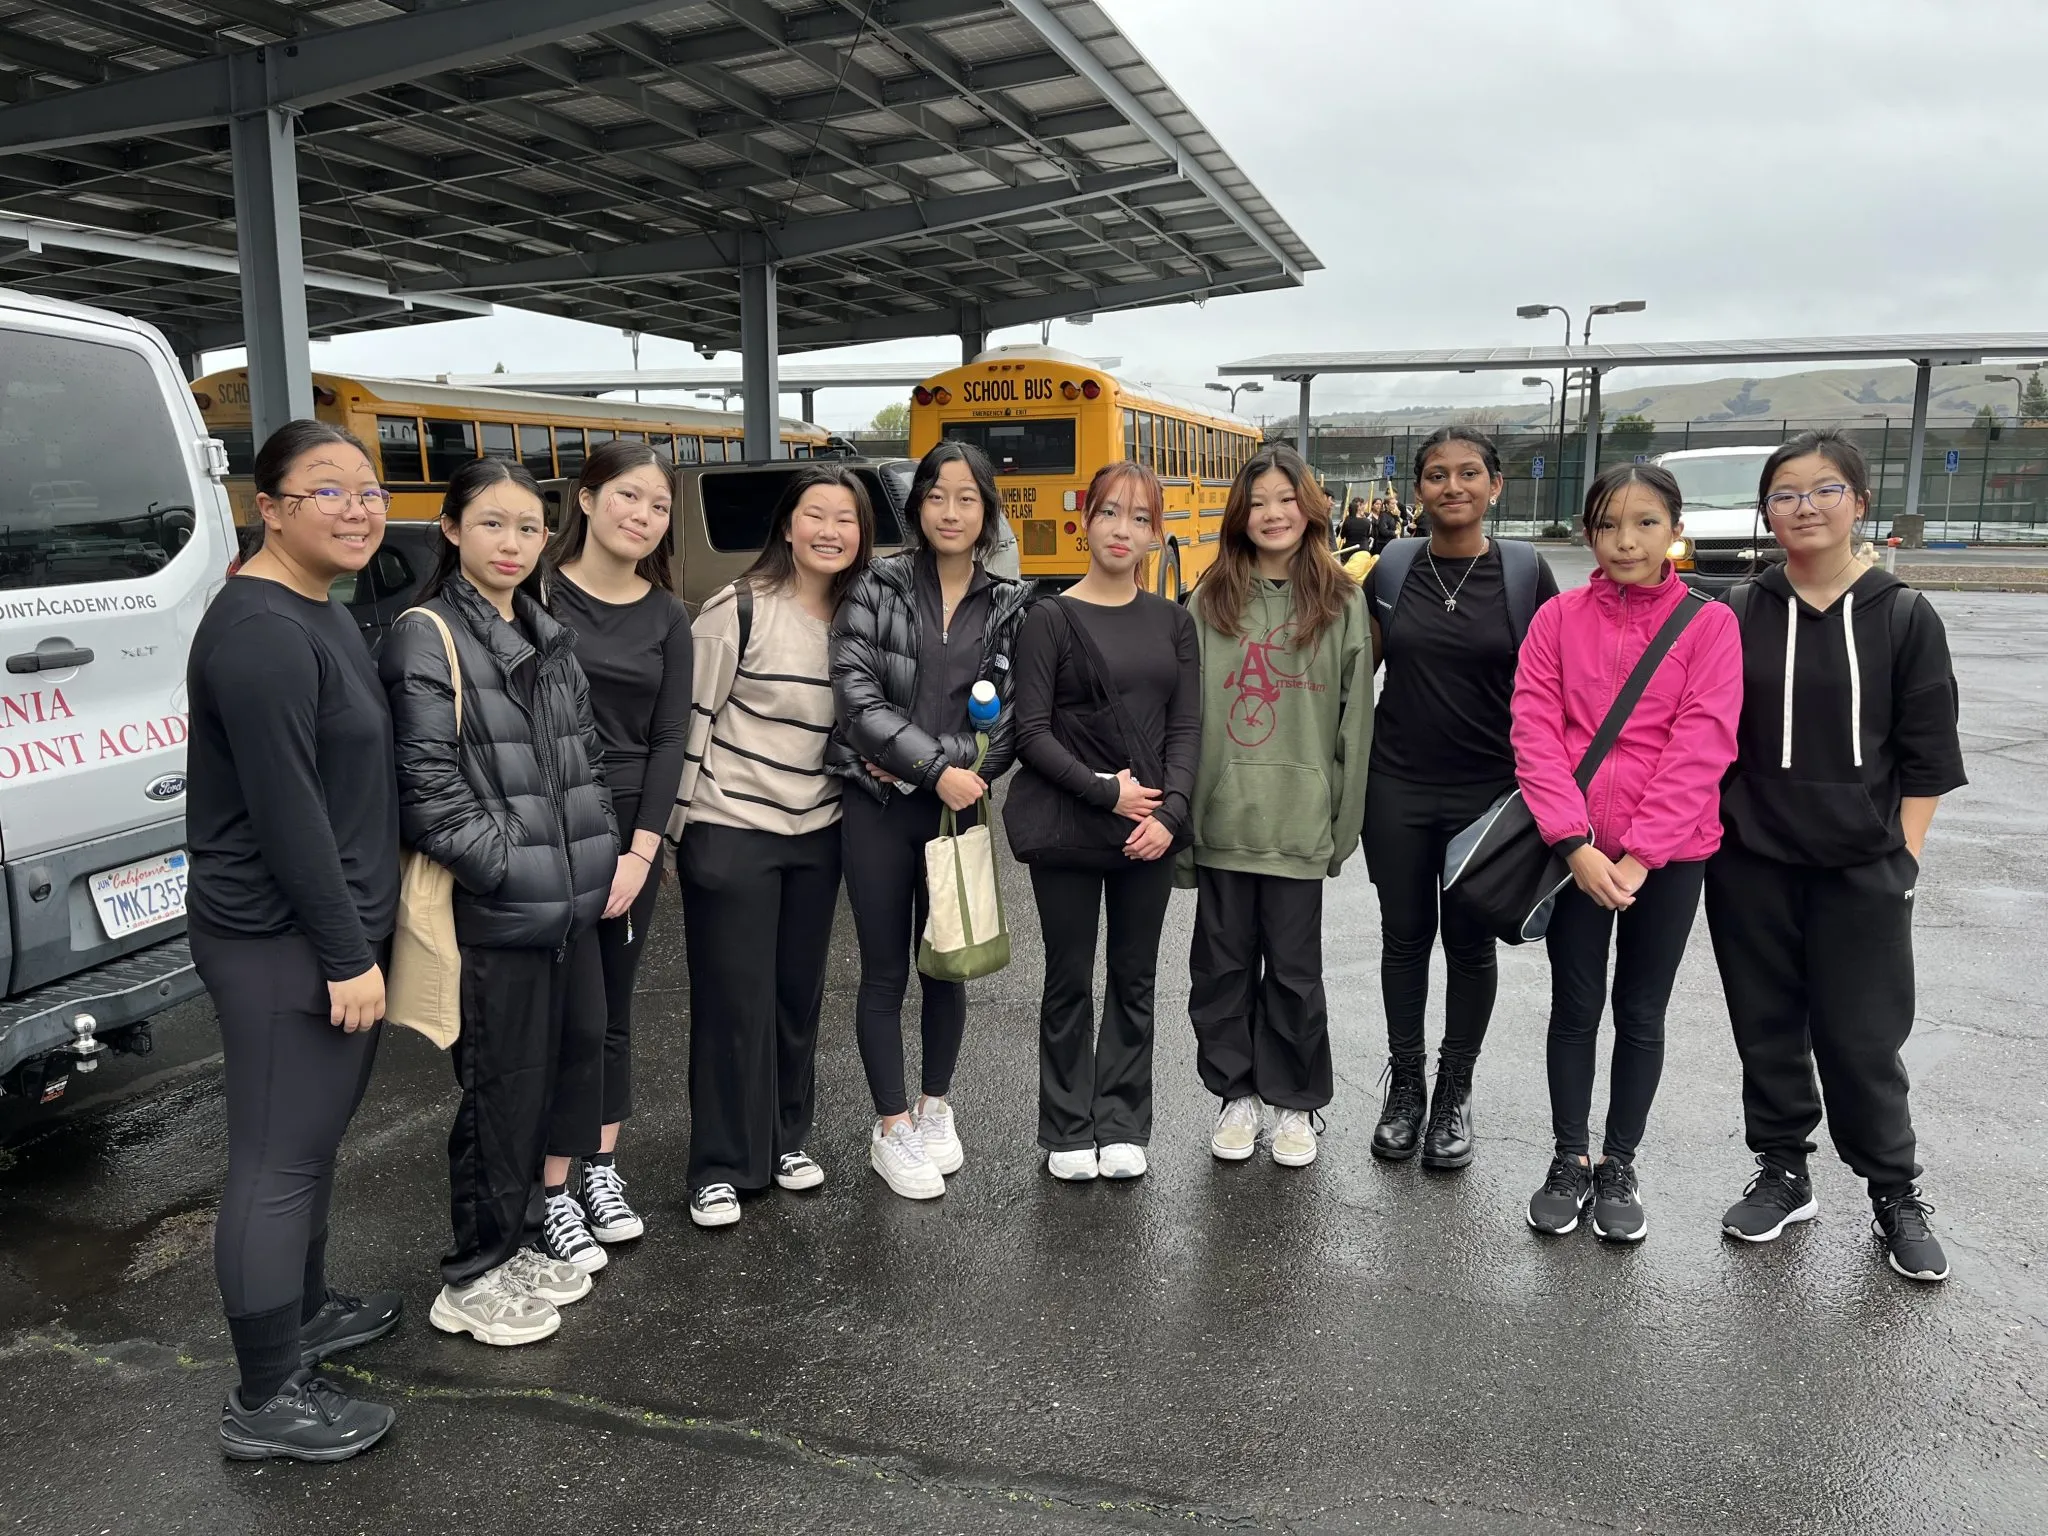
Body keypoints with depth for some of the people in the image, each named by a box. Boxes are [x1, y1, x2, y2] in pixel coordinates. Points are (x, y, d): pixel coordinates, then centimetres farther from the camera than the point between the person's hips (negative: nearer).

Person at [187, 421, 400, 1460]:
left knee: (312, 1141, 21)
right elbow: (286, 812, -22)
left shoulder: (321, 615, 13)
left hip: (333, 929, 10)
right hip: (282, 947, -10)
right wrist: (347, 955, -19)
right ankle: (265, 1403, 12)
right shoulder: (260, 633, -19)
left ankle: (305, 1313, 38)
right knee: (278, 1167, -1)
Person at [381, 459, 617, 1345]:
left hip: (569, 904, 7)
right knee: (502, 1091, 3)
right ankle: (474, 1278, 21)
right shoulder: (427, 639, -10)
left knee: (548, 1074, 16)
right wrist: (518, 868, -16)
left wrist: (600, 857, 6)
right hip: (492, 915, -7)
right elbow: (429, 793, -15)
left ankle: (519, 1244, 33)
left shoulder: (547, 635, 13)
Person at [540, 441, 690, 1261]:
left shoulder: (667, 616, 6)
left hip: (632, 831, 4)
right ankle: (554, 1192, 12)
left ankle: (601, 1170, 27)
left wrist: (641, 851, -6)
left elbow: (669, 739, 2)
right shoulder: (536, 593, -5)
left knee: (612, 1007, 13)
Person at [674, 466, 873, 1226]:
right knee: (733, 1000, 1)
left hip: (817, 834, 5)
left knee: (799, 993, 14)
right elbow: (692, 717, -11)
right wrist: (678, 826, -10)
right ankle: (719, 1169, 15)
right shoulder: (738, 609, -13)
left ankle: (785, 1139, 31)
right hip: (731, 832, -5)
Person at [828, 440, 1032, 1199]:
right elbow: (857, 696, -12)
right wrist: (935, 768, -16)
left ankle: (935, 1107, 35)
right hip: (878, 807, -2)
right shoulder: (878, 586, -3)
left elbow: (1010, 719, -4)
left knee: (946, 965, 13)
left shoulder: (1011, 605, 2)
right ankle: (890, 1129, 22)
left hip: (958, 807, 2)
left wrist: (938, 766, -14)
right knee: (885, 972, 6)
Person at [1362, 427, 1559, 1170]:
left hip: (1487, 792, -1)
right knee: (1404, 936, 11)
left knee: (1470, 943, 10)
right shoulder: (1391, 568, 1)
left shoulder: (1526, 571, -3)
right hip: (1397, 787, 1)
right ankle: (1404, 1083, 27)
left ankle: (1455, 1092, 27)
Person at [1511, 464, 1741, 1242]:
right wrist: (1574, 842, -15)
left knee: (1641, 1013, 11)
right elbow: (1534, 731, -7)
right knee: (1574, 1006, 10)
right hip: (1575, 848, 1)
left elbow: (1702, 745, -10)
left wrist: (1639, 853, -16)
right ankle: (1570, 1160, 27)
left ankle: (1620, 1166, 28)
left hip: (1668, 853, 0)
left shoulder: (1709, 623, -4)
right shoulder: (1558, 617, -1)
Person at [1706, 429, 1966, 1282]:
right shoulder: (1738, 613, 1)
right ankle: (1783, 1174, 28)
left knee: (1862, 1038, 4)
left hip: (1862, 869, -1)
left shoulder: (1904, 617, -1)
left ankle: (1895, 1196, 24)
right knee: (1768, 1027, 11)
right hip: (1751, 863, 2)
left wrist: (1903, 855, -4)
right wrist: (1711, 835, 0)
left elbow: (1926, 755, 1)